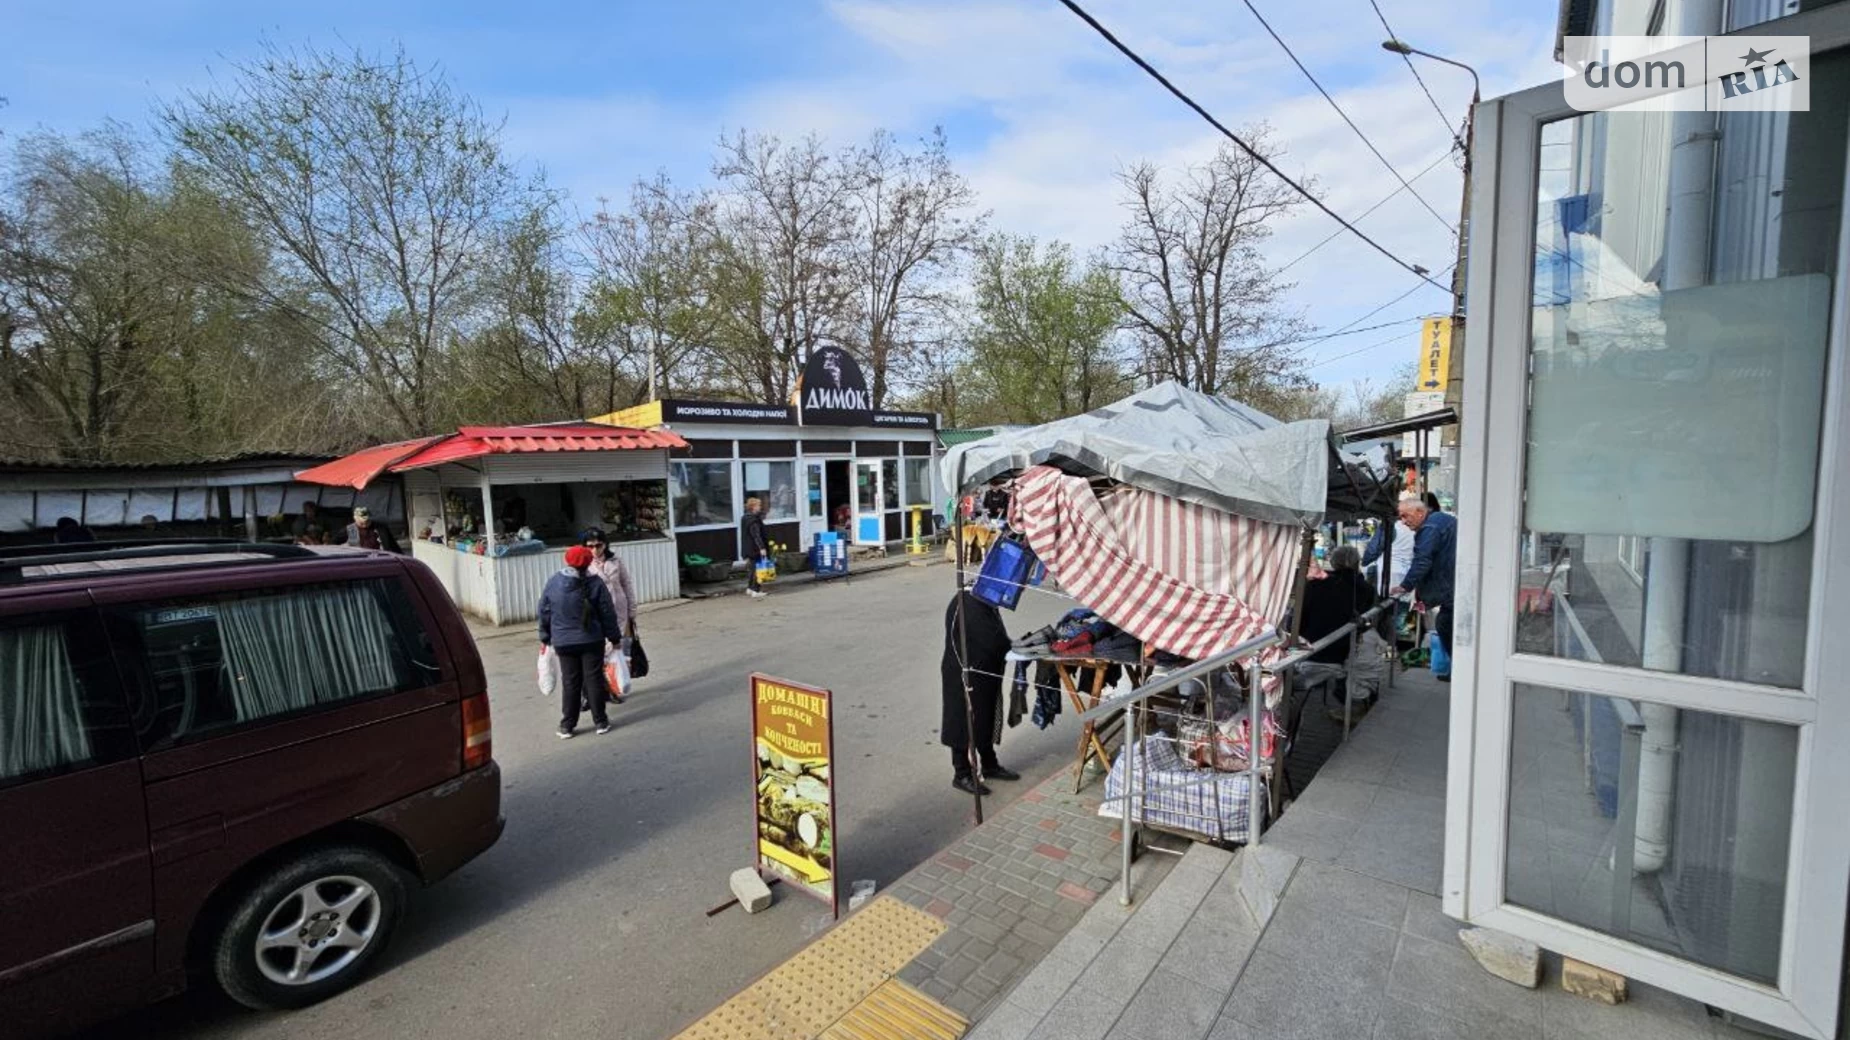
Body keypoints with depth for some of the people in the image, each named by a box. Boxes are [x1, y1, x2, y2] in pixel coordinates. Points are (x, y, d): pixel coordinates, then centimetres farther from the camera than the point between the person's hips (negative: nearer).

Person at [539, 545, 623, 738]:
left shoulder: (553, 582, -3)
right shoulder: (595, 583, -9)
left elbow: (544, 612, 4)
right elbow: (607, 613, -5)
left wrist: (545, 637, 17)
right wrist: (614, 636, 5)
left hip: (563, 642, 2)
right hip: (592, 641, -2)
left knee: (570, 683, 9)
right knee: (594, 679, 6)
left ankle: (567, 726, 13)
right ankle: (600, 722, 13)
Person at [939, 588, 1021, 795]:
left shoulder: (983, 601, 5)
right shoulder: (967, 605, -26)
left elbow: (995, 637, 10)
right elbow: (992, 641, -29)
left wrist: (1012, 646, -6)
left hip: (983, 673, 10)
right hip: (965, 675, -10)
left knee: (986, 717, 20)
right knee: (964, 719, 4)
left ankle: (989, 765, 36)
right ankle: (961, 774, 18)